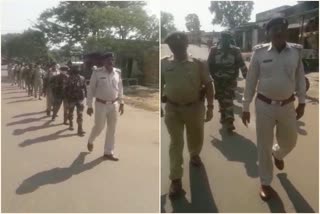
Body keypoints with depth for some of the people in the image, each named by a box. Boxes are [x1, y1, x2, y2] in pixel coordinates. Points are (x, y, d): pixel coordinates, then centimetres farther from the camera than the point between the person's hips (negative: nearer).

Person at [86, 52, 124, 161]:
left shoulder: (117, 72, 1)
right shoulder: (97, 73, -11)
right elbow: (91, 89, -6)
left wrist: (121, 103, 11)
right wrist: (89, 106, -6)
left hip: (114, 104, 4)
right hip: (101, 104, -4)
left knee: (112, 129, 7)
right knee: (99, 127, 4)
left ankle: (108, 152, 20)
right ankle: (90, 141, 38)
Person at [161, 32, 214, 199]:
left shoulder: (198, 64, -5)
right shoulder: (164, 64, -1)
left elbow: (208, 85, -3)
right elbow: (160, 85, 8)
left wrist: (210, 107, -7)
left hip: (195, 107, 0)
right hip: (172, 108, 0)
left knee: (196, 137, 19)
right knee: (175, 143, 1)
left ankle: (194, 155, 53)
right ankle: (175, 180, 10)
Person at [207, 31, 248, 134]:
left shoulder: (235, 50, -2)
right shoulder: (214, 50, -2)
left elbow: (241, 64, -1)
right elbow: (209, 64, 0)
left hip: (231, 80, -1)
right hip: (218, 80, 1)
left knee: (228, 101, -4)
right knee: (221, 100, 14)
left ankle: (229, 123, 2)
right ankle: (224, 119, 34)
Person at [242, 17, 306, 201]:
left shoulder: (296, 51, -2)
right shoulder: (260, 52, -8)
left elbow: (300, 78, 8)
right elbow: (251, 81, -3)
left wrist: (302, 102, 9)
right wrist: (246, 107, -2)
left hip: (287, 106, 3)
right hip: (264, 105, -2)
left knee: (289, 142, 19)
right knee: (264, 146, 8)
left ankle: (277, 154, 57)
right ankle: (266, 183, 27)